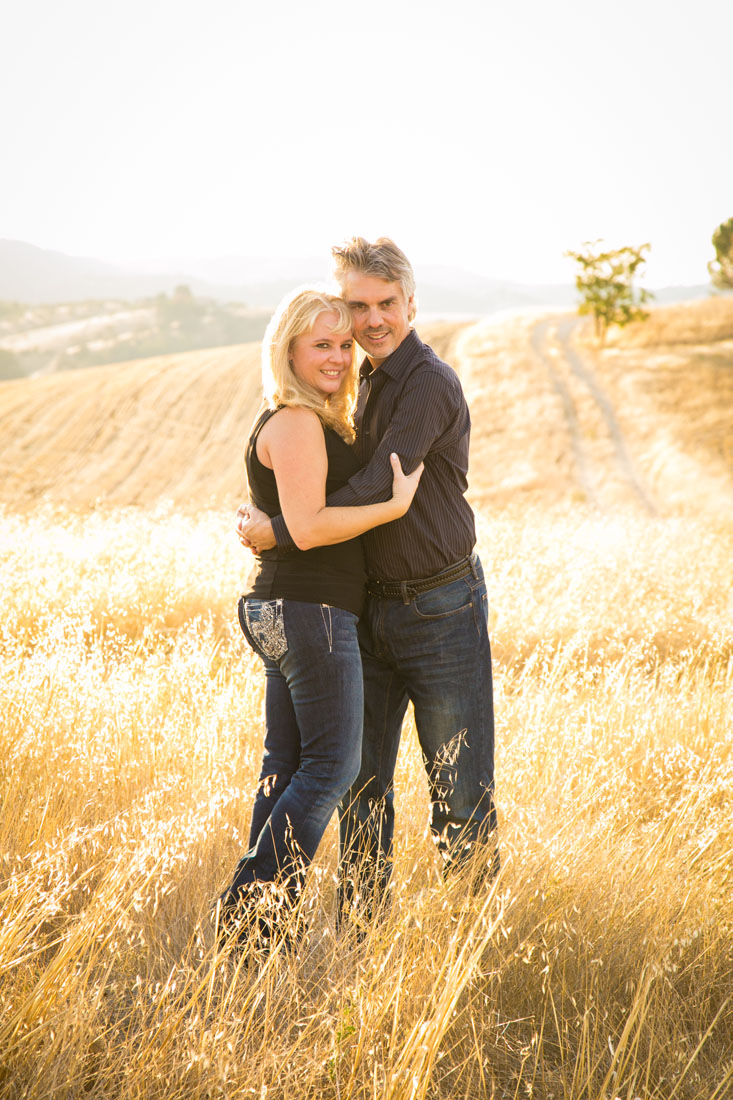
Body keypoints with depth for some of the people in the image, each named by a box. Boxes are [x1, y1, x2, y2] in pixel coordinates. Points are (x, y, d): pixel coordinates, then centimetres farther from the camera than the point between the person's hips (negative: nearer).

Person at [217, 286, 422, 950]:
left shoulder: (313, 421, 19)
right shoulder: (296, 423, -13)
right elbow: (309, 527, -21)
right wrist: (396, 504, -18)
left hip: (286, 612, 10)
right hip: (311, 612, -10)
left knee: (287, 764, 11)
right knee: (333, 764, -7)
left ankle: (255, 918, 15)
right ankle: (253, 901, -5)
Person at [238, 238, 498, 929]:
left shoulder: (430, 382, -16)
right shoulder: (368, 384, 12)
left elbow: (377, 489, -23)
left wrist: (277, 531, -18)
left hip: (441, 607, -8)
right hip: (373, 607, 8)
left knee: (458, 783, 0)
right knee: (361, 778, 10)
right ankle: (359, 927, 20)